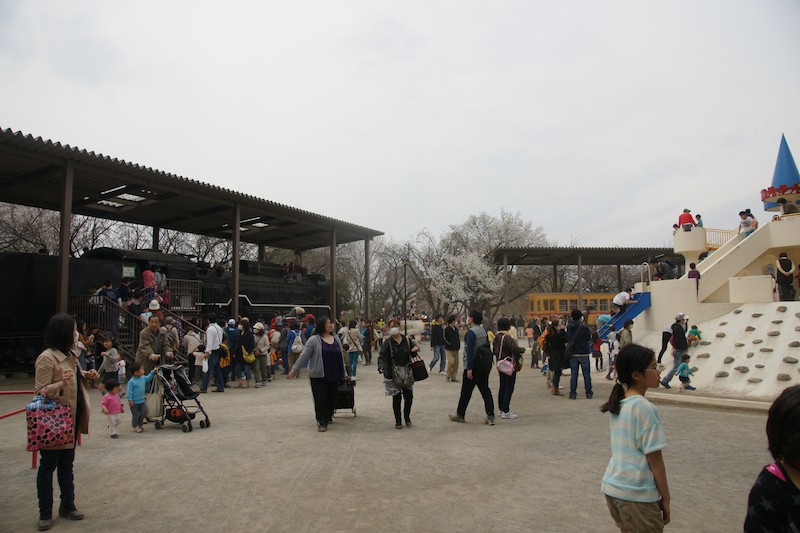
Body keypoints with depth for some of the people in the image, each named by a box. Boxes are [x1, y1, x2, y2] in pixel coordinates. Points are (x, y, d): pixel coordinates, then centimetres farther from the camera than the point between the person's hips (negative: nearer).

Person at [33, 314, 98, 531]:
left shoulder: (70, 354, 8)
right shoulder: (47, 358, -18)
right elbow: (39, 391, -19)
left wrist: (87, 375, 2)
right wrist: (61, 385, -36)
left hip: (72, 419, 8)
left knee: (67, 464, 17)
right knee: (48, 466, 4)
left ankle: (67, 505, 29)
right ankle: (45, 513, 16)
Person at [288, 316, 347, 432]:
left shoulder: (336, 339, 9)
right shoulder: (314, 340, -7)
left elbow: (341, 356, 16)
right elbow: (303, 356, -8)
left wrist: (343, 372, 19)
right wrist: (293, 371, -11)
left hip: (334, 376, 5)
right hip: (318, 376, -5)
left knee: (332, 398, 11)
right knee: (320, 399, -2)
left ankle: (328, 417, 31)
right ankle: (321, 422, 8)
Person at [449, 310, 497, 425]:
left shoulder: (471, 332, -16)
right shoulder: (484, 331, 10)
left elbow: (470, 351, -22)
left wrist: (469, 368, -23)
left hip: (473, 367, -8)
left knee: (466, 392, 5)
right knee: (485, 391, 8)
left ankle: (460, 415, 17)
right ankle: (490, 417, 5)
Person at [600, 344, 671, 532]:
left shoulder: (618, 404, 5)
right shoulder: (645, 408, -17)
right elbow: (654, 457, -14)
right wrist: (665, 498, -5)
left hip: (612, 486, 7)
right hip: (637, 494, -7)